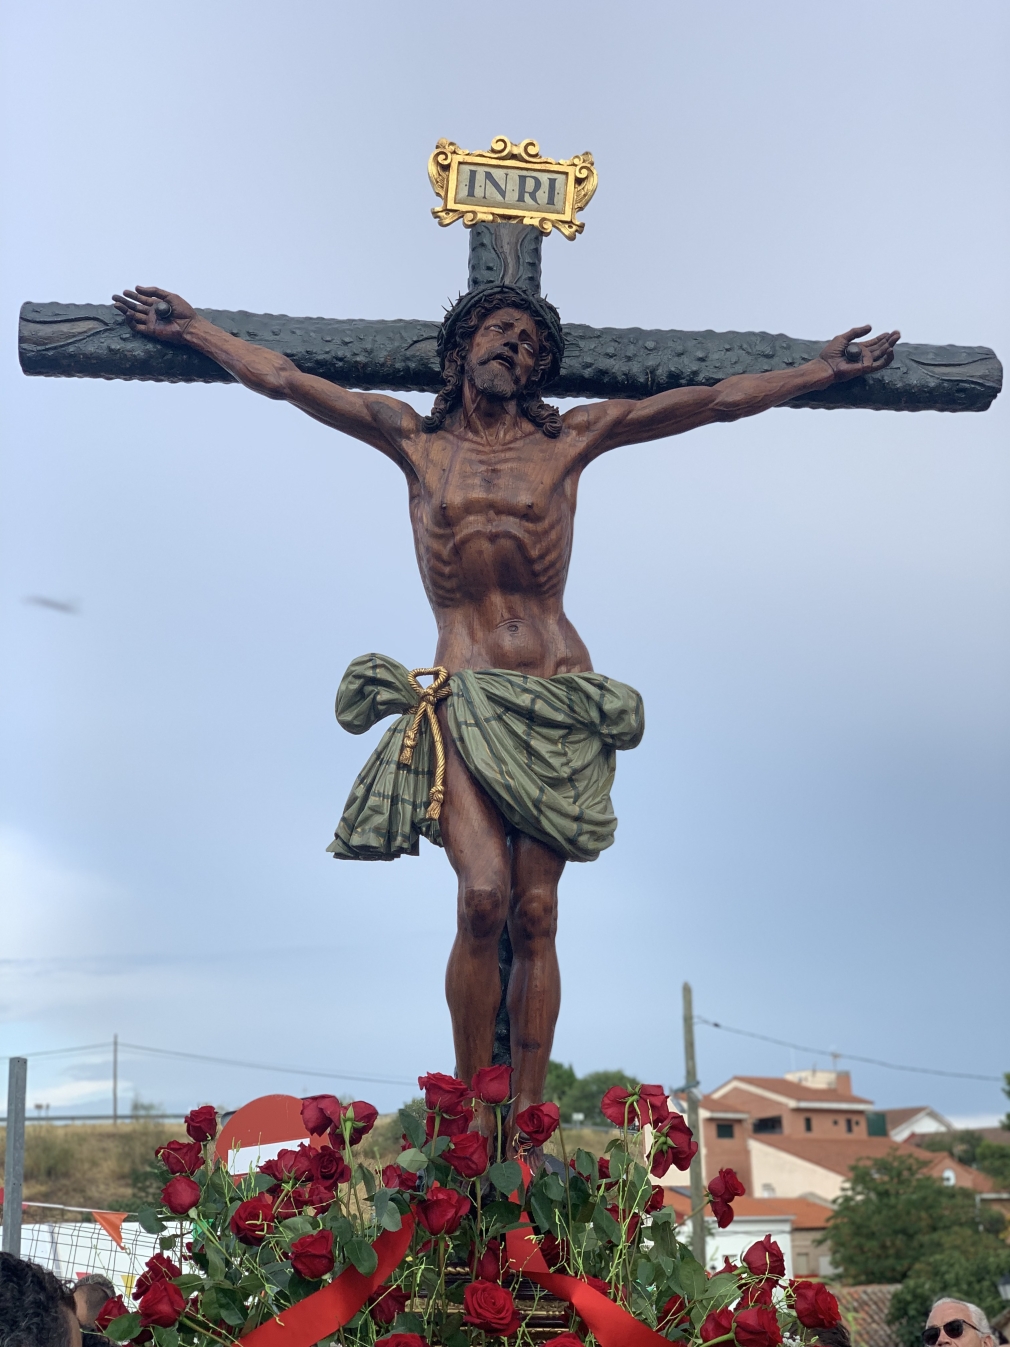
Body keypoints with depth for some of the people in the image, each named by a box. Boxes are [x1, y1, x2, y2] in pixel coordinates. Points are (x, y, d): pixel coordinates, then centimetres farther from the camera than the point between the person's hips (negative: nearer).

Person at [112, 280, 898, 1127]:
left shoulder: (570, 439, 13)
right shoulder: (415, 439, 13)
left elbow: (717, 400, 15)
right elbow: (281, 379, 18)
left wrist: (823, 371, 16)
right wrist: (192, 328, 20)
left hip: (559, 704, 1)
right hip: (463, 697, -1)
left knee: (535, 915, -1)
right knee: (483, 899, -18)